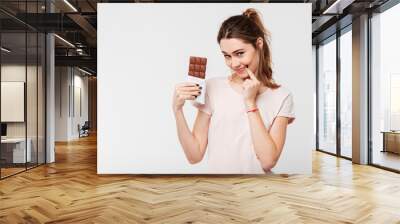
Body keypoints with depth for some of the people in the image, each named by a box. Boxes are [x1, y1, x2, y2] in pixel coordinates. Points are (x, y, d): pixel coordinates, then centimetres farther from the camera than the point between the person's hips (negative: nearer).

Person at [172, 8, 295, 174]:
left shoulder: (281, 96, -2)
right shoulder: (213, 87, -2)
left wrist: (250, 103, -12)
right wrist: (177, 110, -15)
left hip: (257, 172, 0)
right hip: (216, 170, 1)